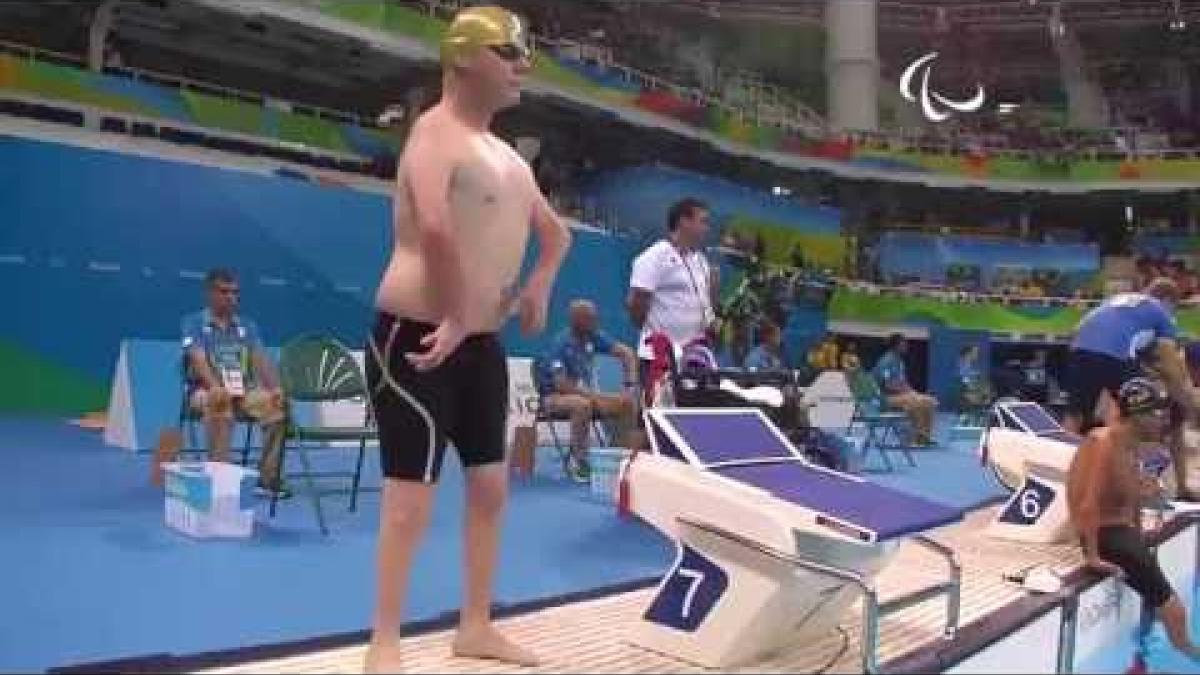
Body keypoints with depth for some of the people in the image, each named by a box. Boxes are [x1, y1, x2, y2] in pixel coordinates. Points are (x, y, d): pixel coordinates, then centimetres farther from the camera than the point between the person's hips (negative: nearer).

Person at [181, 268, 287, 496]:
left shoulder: (247, 325, 16)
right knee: (220, 405, -39)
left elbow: (260, 359, 4)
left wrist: (274, 388, -16)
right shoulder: (193, 322, 4)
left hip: (244, 390, 4)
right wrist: (215, 386, -32)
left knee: (276, 405, -25)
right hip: (205, 391, -4)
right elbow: (198, 358, -13)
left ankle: (268, 476, -19)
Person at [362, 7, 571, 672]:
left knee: (491, 486, 14)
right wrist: (454, 320, -25)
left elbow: (556, 231, 29)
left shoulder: (507, 155, 16)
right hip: (418, 338, -9)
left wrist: (539, 282, 11)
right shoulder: (436, 133, -13)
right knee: (413, 498, -4)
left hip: (482, 343, 9)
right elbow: (435, 228, -33)